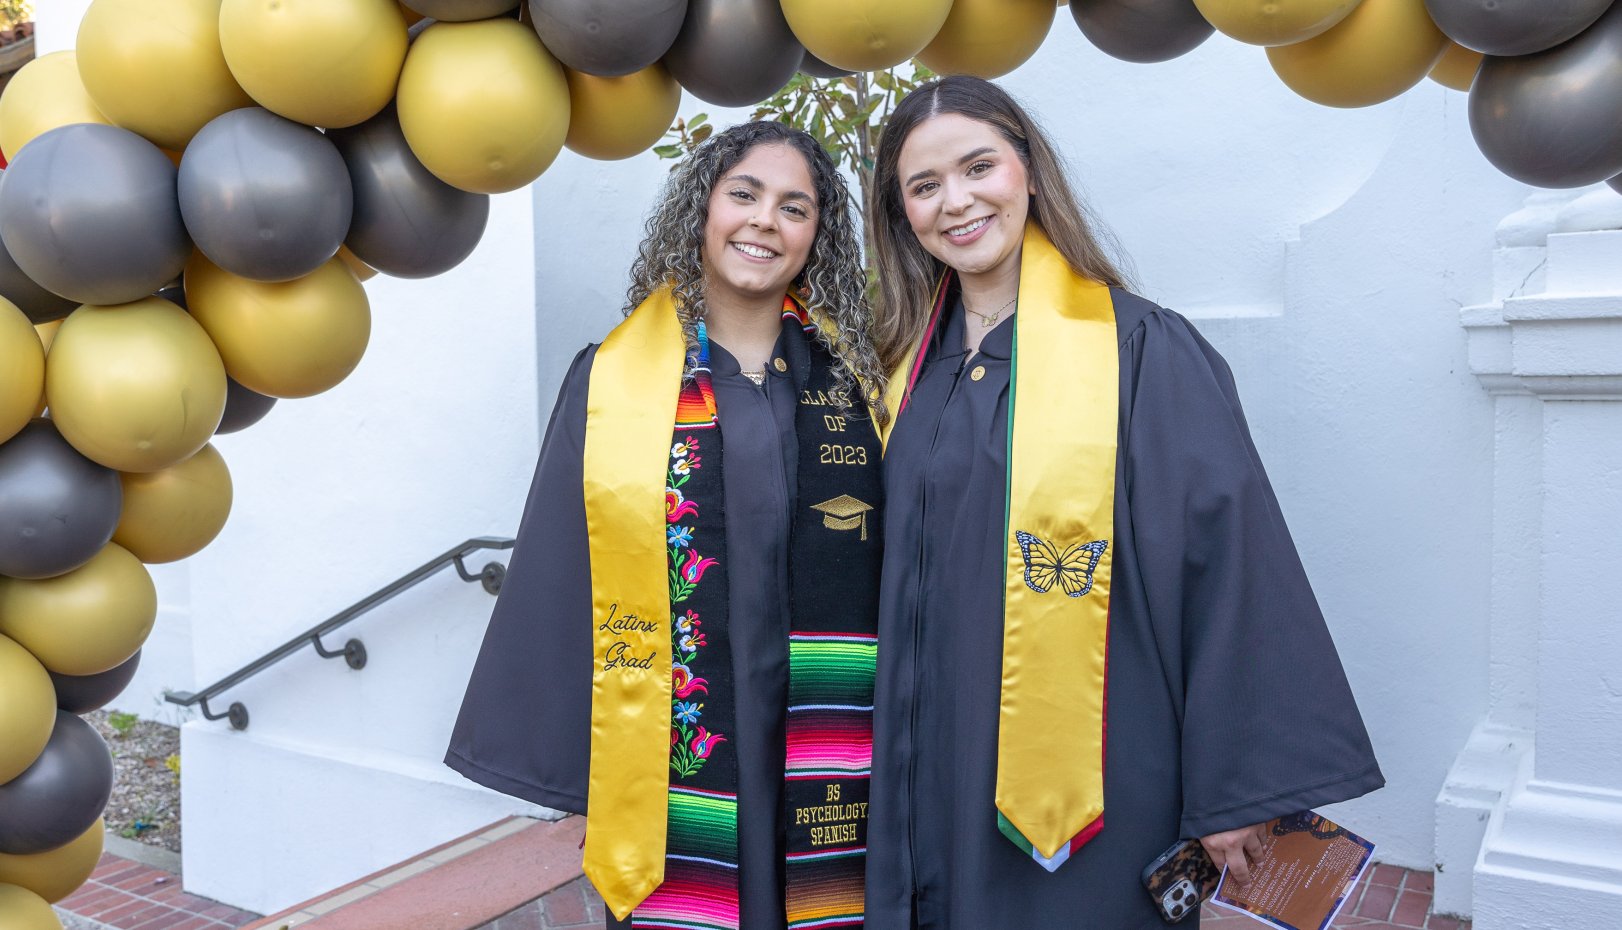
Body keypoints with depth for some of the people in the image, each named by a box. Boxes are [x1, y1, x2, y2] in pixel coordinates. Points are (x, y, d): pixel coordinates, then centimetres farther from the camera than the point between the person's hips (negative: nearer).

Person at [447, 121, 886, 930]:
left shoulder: (854, 370, 4)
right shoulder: (613, 380, -2)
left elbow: (900, 553, 6)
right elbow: (559, 569, 0)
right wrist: (560, 754, -2)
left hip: (824, 757, 2)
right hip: (679, 751, -1)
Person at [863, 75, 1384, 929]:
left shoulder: (1143, 351, -11)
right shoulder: (913, 364, 6)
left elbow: (1228, 561, -12)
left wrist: (1235, 785, -12)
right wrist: (896, 756, 10)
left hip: (1093, 791, -4)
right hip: (937, 774, 5)